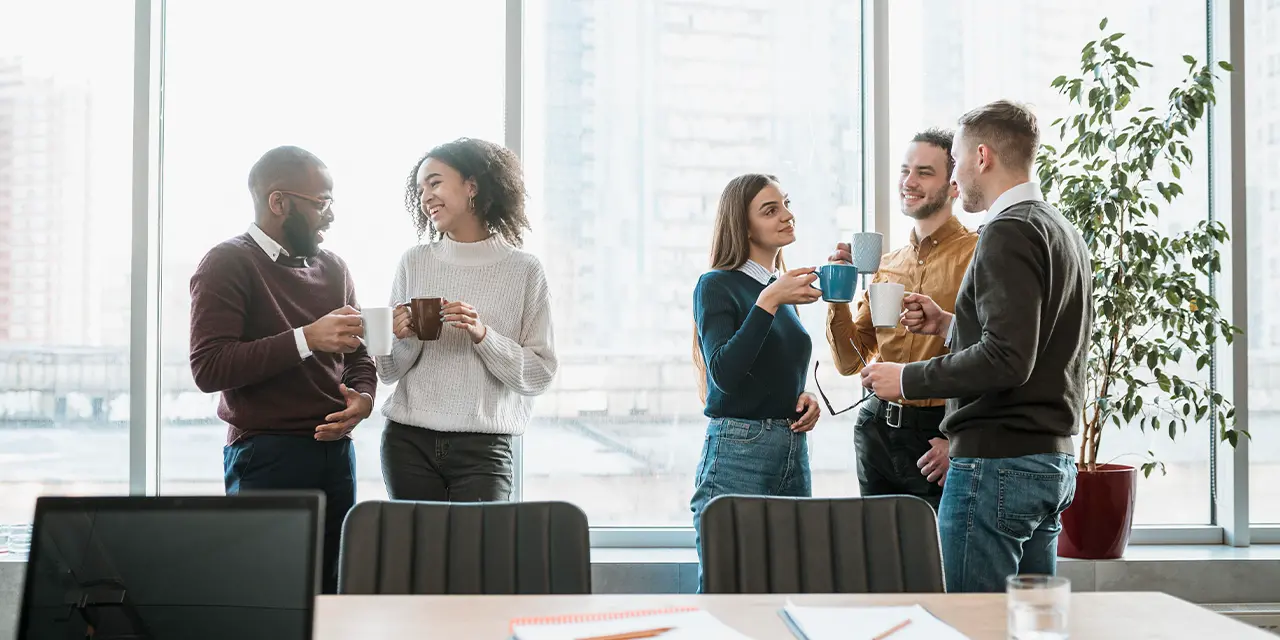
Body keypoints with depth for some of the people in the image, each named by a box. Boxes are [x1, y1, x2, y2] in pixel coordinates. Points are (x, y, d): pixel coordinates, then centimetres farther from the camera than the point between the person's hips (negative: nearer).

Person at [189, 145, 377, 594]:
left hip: (335, 452, 6)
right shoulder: (228, 265, -4)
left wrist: (362, 400, -1)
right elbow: (208, 367, -16)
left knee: (329, 596, 4)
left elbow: (357, 356, 22)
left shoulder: (332, 268, 16)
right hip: (267, 456, -6)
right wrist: (307, 339, -20)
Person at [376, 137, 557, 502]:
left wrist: (482, 336, -15)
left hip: (482, 448, -2)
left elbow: (540, 375, -3)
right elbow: (388, 372, 10)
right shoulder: (414, 262, 7)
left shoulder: (523, 270, 0)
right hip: (409, 443, 2)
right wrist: (405, 339, -9)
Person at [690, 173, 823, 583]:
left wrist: (804, 399, 5)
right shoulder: (717, 286, -5)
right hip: (736, 454, -7)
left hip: (793, 454, 7)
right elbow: (725, 374, -19)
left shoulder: (784, 289, 15)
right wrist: (768, 302, -21)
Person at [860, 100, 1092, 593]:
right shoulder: (1065, 232, 17)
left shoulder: (1009, 230, -13)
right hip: (1055, 461, 10)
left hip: (997, 460, -10)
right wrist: (949, 325, 20)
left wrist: (907, 379, -13)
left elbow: (1007, 359, -22)